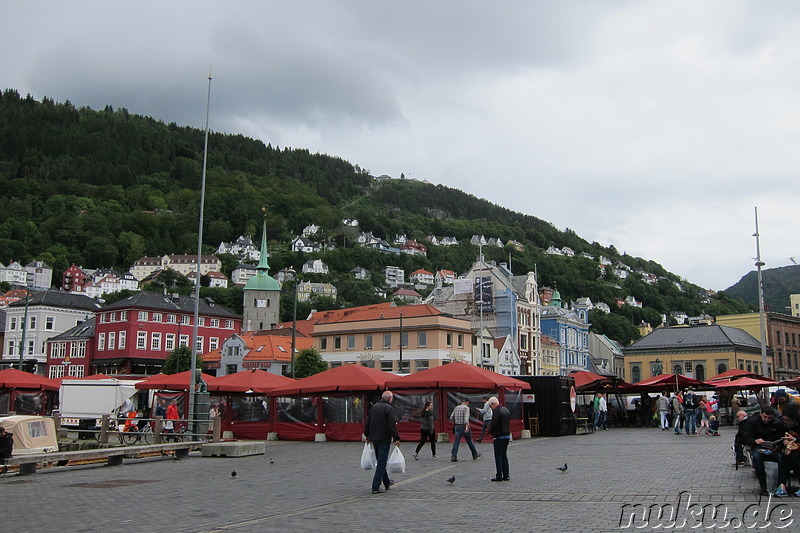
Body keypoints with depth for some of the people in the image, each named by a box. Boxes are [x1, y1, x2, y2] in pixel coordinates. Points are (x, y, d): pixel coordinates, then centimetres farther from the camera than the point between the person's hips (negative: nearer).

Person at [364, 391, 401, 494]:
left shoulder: (373, 407, 11)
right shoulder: (389, 408, -12)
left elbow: (367, 423, 16)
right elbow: (392, 425, -18)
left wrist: (367, 435, 23)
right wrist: (396, 438, -14)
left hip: (374, 439, 8)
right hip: (384, 439, -7)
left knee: (381, 461, 19)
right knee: (381, 463, -3)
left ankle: (386, 483, 30)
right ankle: (375, 487, -6)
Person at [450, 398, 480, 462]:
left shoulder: (456, 408, 12)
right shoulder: (466, 408, -6)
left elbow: (451, 417, 10)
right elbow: (466, 417, -22)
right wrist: (467, 426, -33)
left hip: (457, 427, 4)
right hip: (464, 426, -4)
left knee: (456, 441, -2)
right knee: (469, 441, 11)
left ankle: (453, 456, -14)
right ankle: (475, 454, 26)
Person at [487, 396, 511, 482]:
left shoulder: (497, 411, -14)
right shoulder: (506, 410, 13)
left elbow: (494, 424, -21)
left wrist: (490, 432, -1)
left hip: (499, 436, -8)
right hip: (507, 435, 8)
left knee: (498, 456, -2)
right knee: (504, 455, 13)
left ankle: (498, 476, -2)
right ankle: (506, 475, 14)